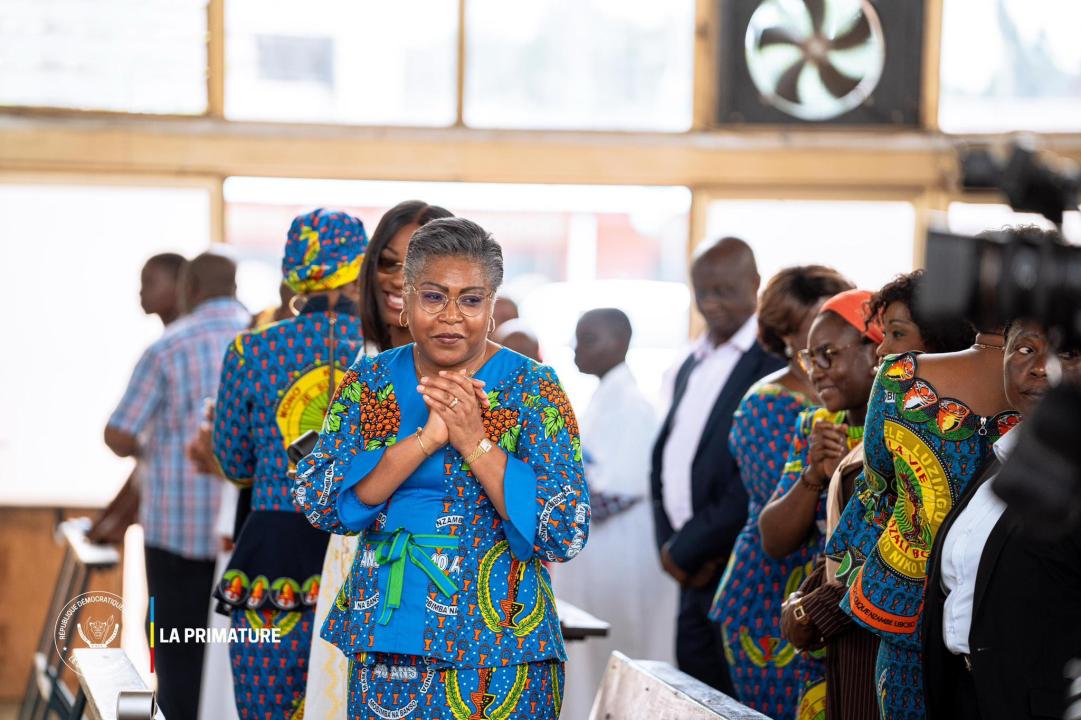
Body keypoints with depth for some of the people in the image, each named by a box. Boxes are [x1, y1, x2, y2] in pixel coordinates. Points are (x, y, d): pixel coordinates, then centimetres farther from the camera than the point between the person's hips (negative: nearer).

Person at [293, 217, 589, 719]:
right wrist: (426, 439, -18)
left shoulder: (533, 390, -5)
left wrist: (475, 441, -20)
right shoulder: (368, 382, 4)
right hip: (384, 647, 3)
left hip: (497, 648, -3)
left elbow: (566, 533, -12)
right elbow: (315, 501, -9)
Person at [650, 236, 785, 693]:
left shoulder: (773, 363, -11)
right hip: (694, 572, 8)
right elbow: (663, 456, 19)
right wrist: (667, 543, 3)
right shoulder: (692, 366, 18)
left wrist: (686, 550, -12)